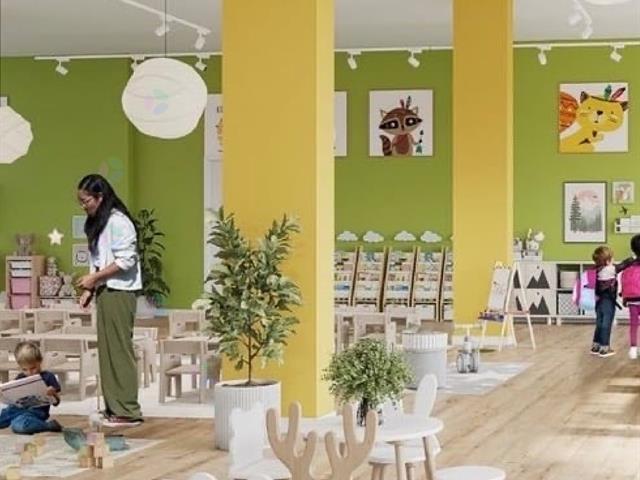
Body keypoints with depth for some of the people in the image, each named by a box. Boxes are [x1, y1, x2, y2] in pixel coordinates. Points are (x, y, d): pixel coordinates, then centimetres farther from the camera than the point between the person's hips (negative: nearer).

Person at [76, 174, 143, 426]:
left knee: (120, 348, -8)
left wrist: (94, 278, -14)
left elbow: (126, 260, -16)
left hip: (119, 292, -9)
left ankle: (127, 411, -5)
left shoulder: (118, 221, -11)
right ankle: (113, 407, 11)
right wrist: (90, 289, 6)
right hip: (105, 292, 9)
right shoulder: (97, 224, 16)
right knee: (107, 349, 7)